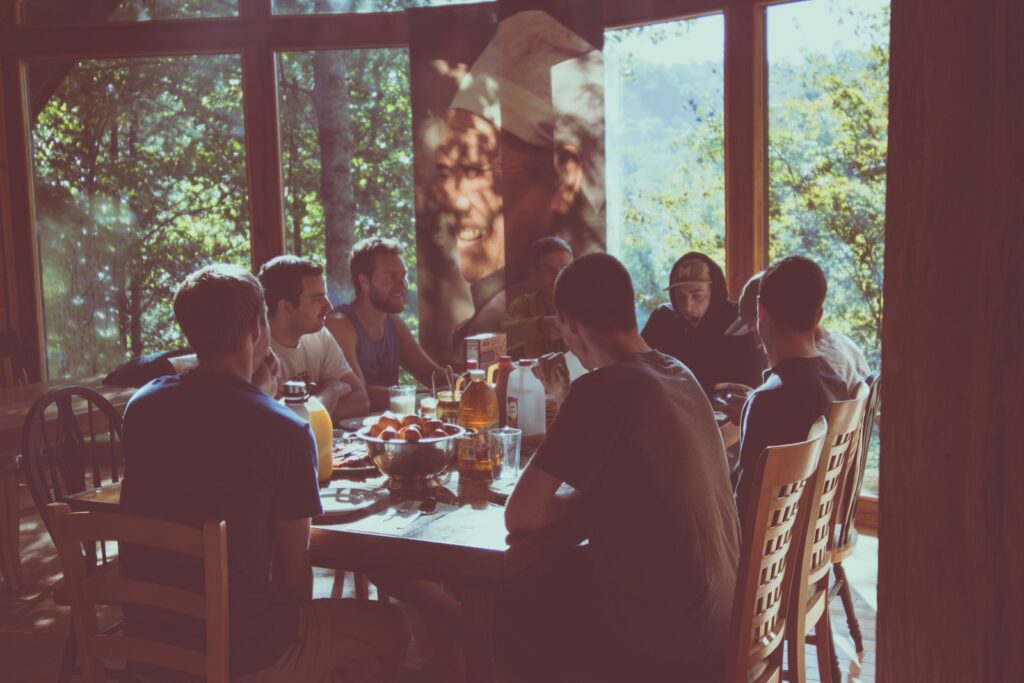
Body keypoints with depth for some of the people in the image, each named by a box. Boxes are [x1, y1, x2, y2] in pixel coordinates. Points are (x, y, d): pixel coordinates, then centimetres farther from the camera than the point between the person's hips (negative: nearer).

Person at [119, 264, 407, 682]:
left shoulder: (141, 407, -2)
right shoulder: (286, 431, -19)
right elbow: (293, 575, -10)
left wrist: (255, 392, 13)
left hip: (146, 644, 7)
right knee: (387, 630, 18)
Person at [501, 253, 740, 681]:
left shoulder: (603, 388, -21)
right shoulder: (679, 374, 6)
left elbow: (520, 517, -19)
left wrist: (577, 497, -1)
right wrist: (570, 405, 15)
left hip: (664, 630, -8)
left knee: (506, 614, 14)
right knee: (552, 579, 26)